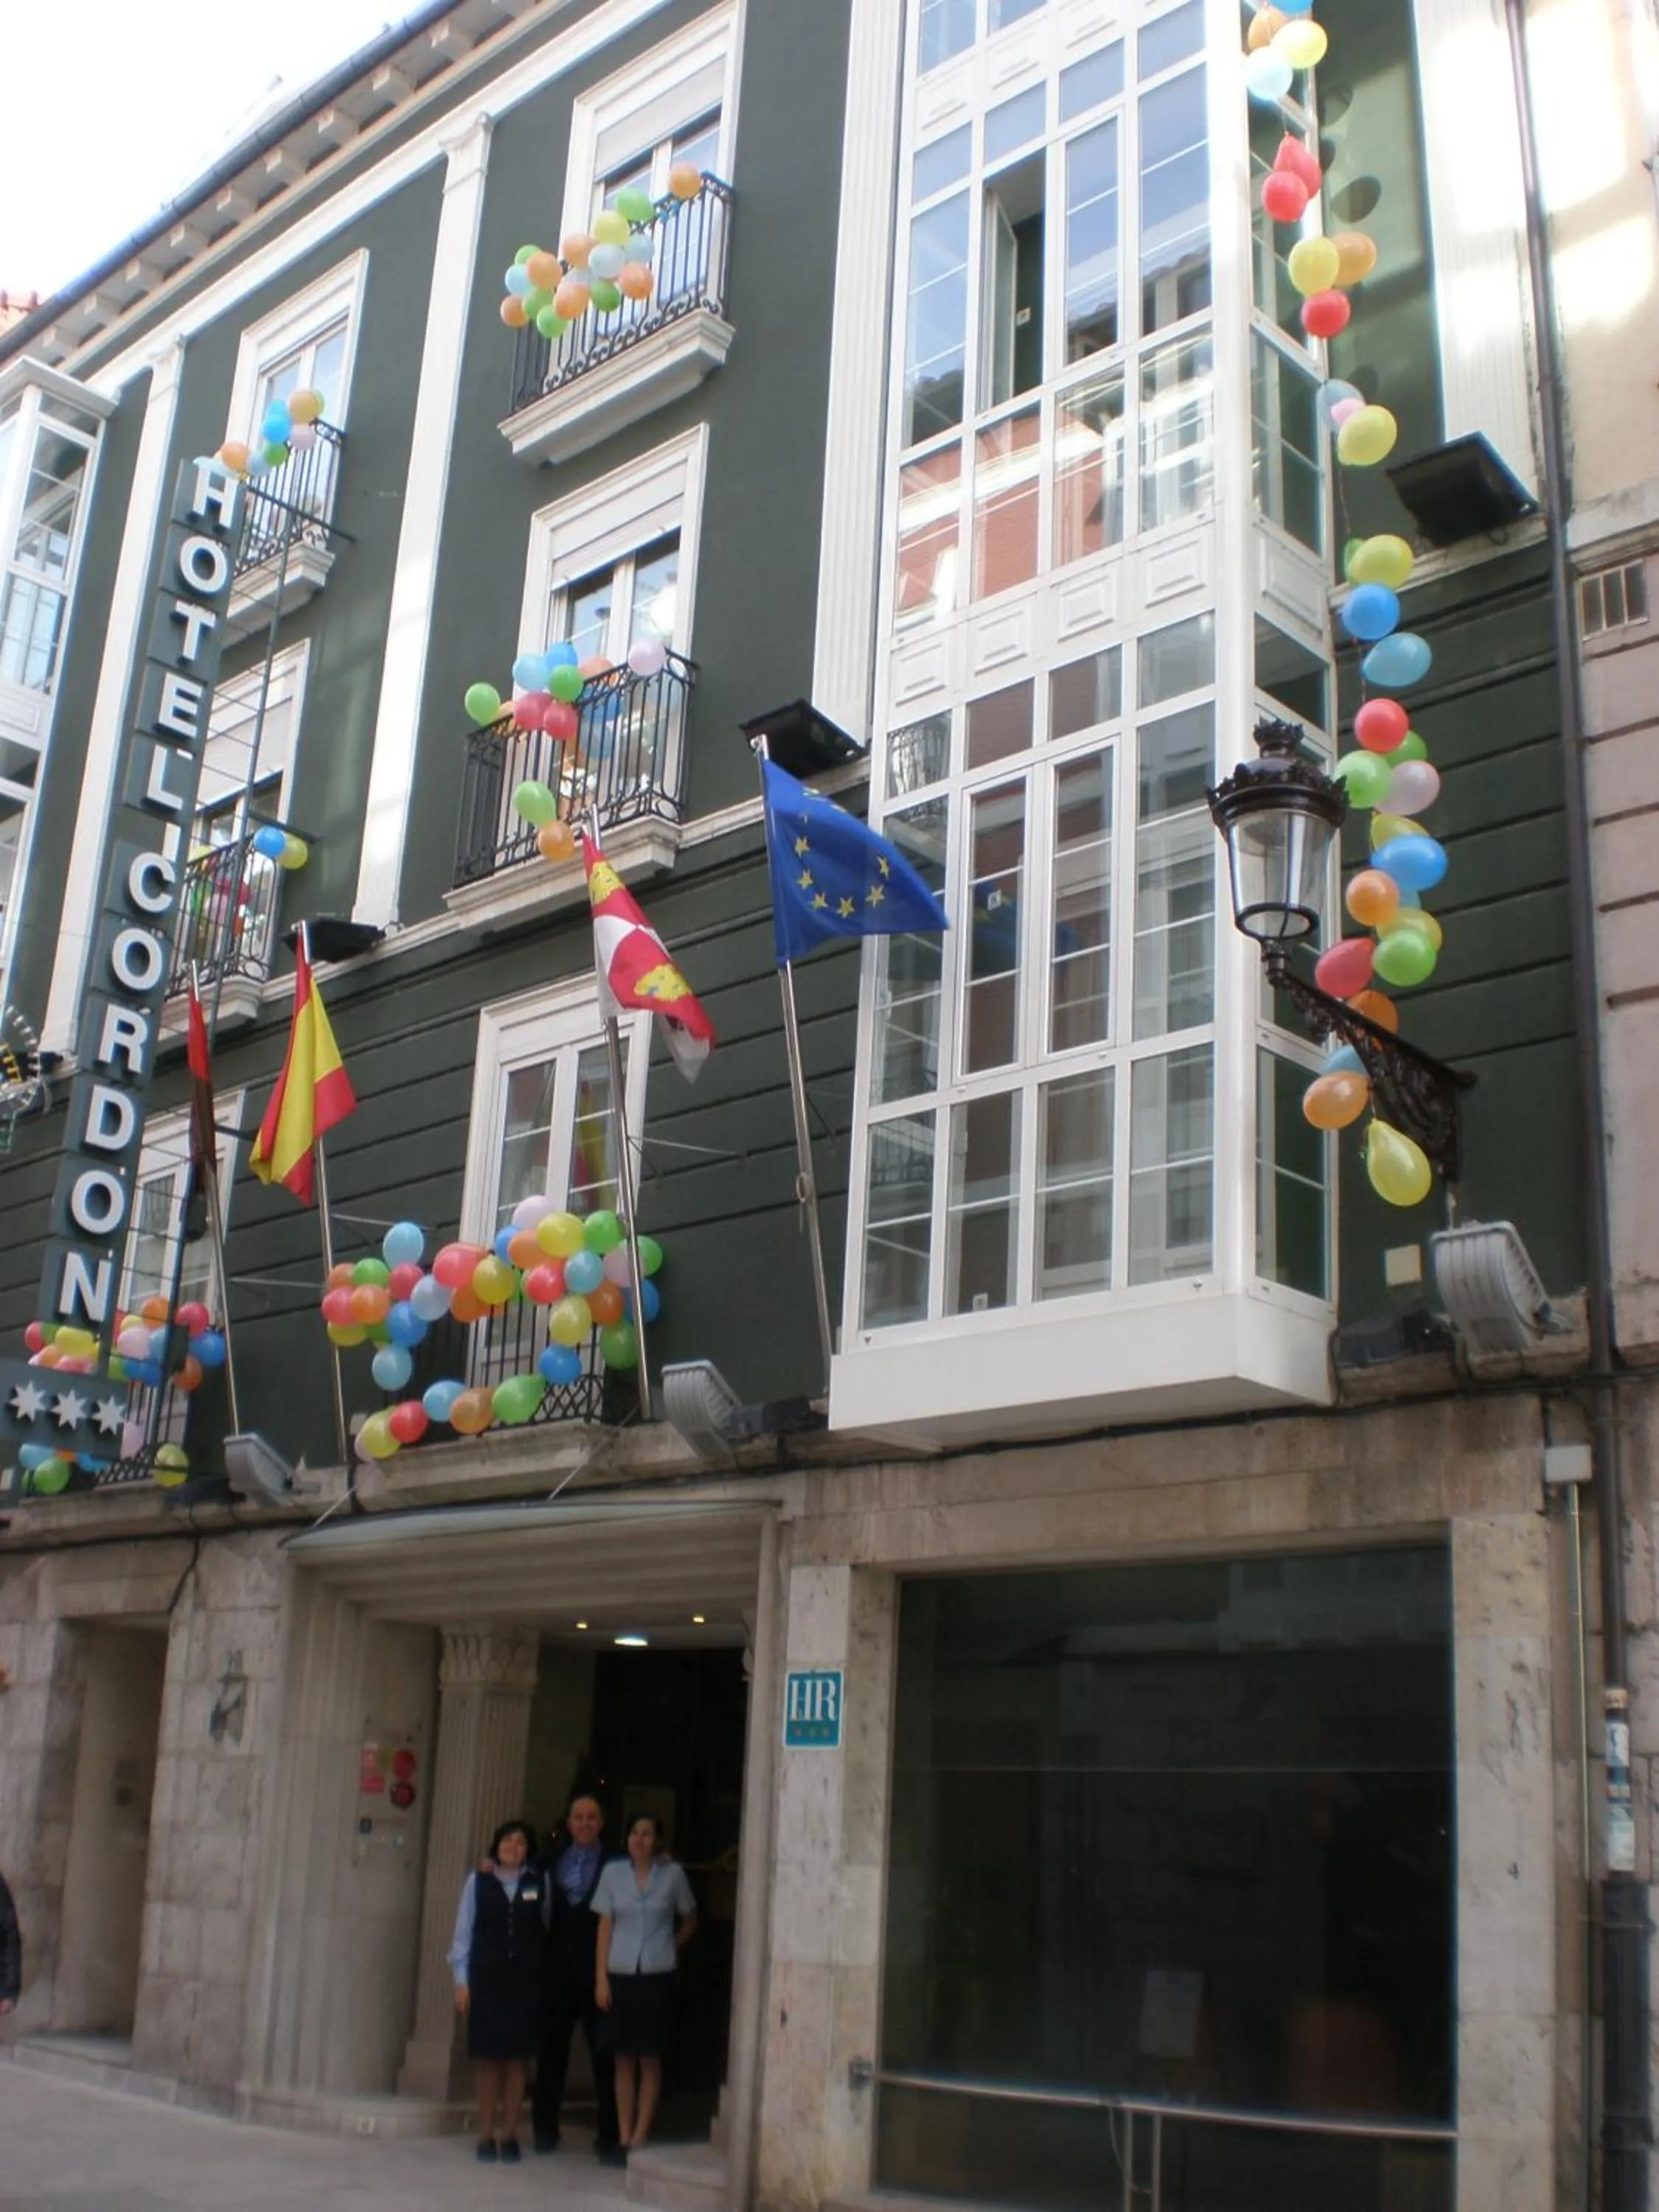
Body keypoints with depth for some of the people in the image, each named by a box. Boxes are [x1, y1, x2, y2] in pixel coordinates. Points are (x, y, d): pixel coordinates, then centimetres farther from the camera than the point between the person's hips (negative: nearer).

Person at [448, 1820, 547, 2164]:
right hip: (486, 1979, 0)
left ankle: (509, 2135, 11)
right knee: (489, 2059, 2)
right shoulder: (478, 1881, 2)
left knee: (518, 2058, 2)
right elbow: (464, 1931, 3)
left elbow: (548, 1926, 6)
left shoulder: (540, 1881, 3)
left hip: (525, 1980, 0)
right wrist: (461, 1981, 0)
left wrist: (544, 1970, 0)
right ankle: (486, 2136, 12)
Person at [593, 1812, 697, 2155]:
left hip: (657, 1976, -1)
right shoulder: (613, 1873, 1)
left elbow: (689, 1921, 13)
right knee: (624, 2058, 5)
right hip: (621, 1974, 1)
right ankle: (623, 2136, 10)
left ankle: (640, 2135, 7)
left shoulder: (672, 1874, -1)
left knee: (650, 2058, 2)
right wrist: (600, 1979, -2)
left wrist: (669, 1948, 7)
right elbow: (604, 1927, 2)